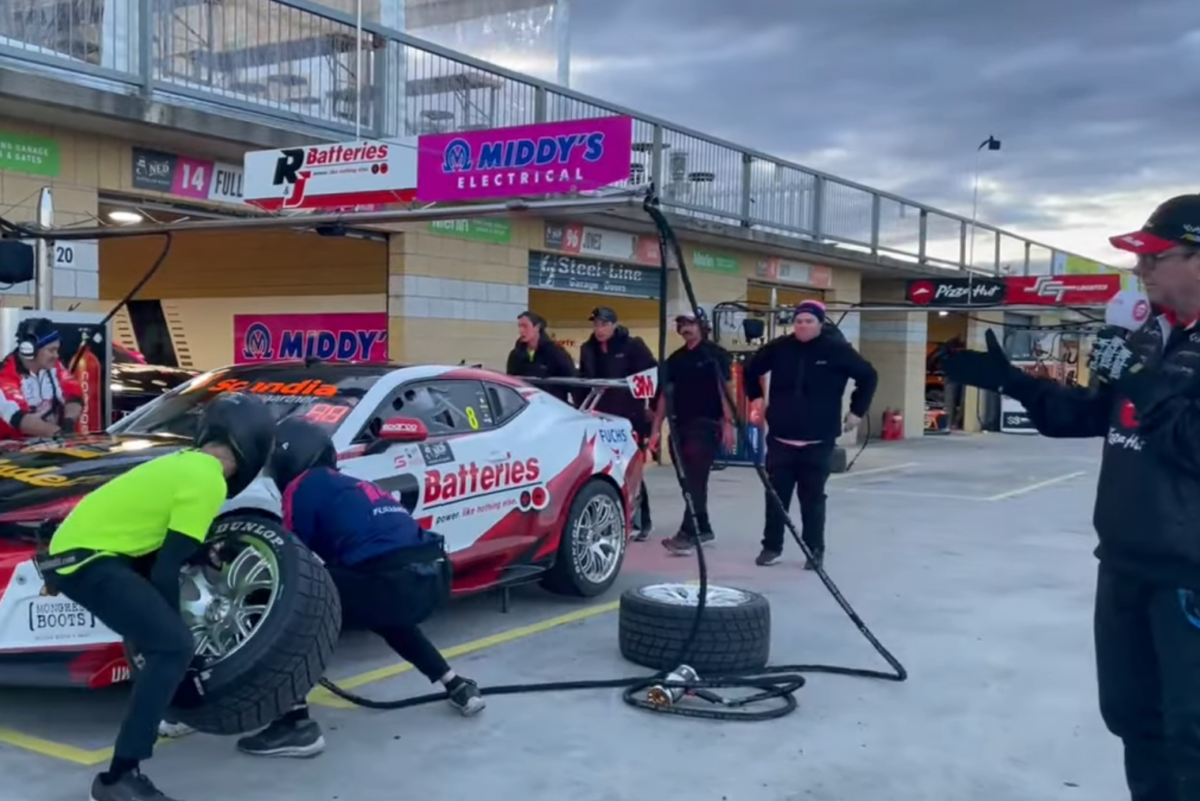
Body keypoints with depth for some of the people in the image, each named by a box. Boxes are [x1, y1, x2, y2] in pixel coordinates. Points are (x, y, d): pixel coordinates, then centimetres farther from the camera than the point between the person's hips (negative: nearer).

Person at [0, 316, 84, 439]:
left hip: (48, 440, 5)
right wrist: (59, 432, -33)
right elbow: (18, 418, -26)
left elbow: (74, 396, 0)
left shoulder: (53, 367, 2)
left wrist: (68, 423, -19)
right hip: (13, 444, -5)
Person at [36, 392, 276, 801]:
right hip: (85, 558, -10)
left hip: (79, 543, 10)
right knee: (174, 646, -16)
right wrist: (173, 625, -1)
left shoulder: (187, 462, 14)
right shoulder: (207, 481, -12)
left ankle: (157, 711, 36)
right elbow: (167, 568, -12)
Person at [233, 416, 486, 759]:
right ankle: (456, 686, 38)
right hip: (432, 578, 8)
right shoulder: (350, 486, 31)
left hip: (390, 581, -8)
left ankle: (296, 725, -4)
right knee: (380, 610, 39)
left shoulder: (302, 486, 8)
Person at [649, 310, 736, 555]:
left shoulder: (716, 354, -2)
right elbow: (665, 394, 14)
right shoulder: (675, 359, 14)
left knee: (695, 480, -13)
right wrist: (656, 428, 9)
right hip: (680, 425, 6)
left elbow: (726, 389, -7)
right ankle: (703, 529, 23)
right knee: (688, 480, 11)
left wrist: (728, 422, -15)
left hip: (707, 424, -6)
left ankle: (688, 534, -18)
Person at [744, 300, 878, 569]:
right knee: (776, 495, 5)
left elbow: (868, 376, 3)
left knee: (813, 498, 4)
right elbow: (752, 369, 18)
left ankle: (815, 550, 15)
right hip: (780, 438, 2)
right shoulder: (779, 348, -2)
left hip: (818, 441, -2)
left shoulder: (836, 349, -8)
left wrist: (857, 411, 3)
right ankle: (772, 546, 16)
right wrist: (755, 397, 13)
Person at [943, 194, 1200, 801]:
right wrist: (1009, 381, 10)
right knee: (1129, 712, 19)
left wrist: (1139, 379, -22)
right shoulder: (1151, 335, 11)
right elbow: (1089, 416, 19)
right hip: (1125, 560, 9)